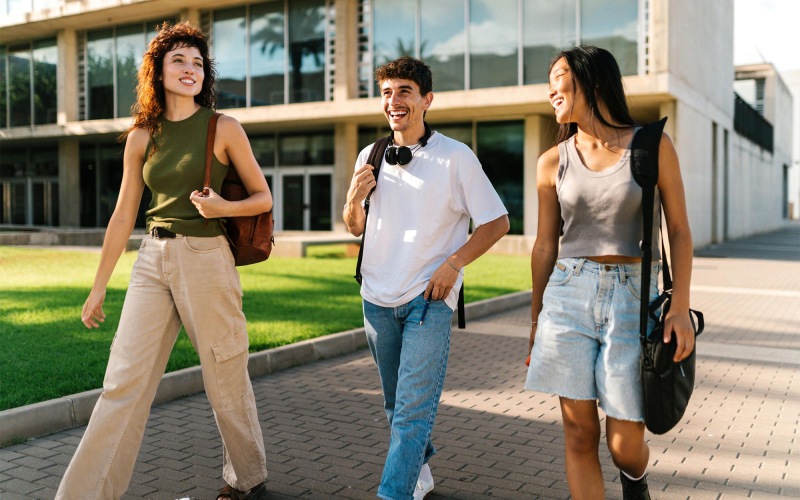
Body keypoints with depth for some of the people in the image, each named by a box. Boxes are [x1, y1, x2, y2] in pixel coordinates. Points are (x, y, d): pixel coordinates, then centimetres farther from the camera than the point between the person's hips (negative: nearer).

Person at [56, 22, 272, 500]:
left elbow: (263, 198, 4)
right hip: (153, 260, 3)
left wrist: (223, 207, -17)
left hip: (206, 259, -3)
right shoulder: (142, 137, 8)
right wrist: (98, 287, 13)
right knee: (123, 381, 0)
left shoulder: (224, 128, -1)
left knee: (226, 380, 6)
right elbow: (123, 216, 11)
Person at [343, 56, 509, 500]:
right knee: (396, 403, 17)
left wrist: (453, 263, -14)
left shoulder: (456, 157, -8)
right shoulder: (370, 157, 5)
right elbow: (355, 227, 15)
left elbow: (497, 222, -4)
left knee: (413, 409, -10)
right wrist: (354, 197, -7)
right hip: (377, 297, 5)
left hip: (429, 297, -5)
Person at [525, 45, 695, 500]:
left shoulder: (653, 146, -1)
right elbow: (546, 246, 11)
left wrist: (681, 308, -10)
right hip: (569, 295, 2)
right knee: (580, 433, 1)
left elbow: (680, 231, 0)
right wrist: (535, 323, 13)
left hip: (633, 297, -2)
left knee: (626, 444, 2)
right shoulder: (553, 162, 6)